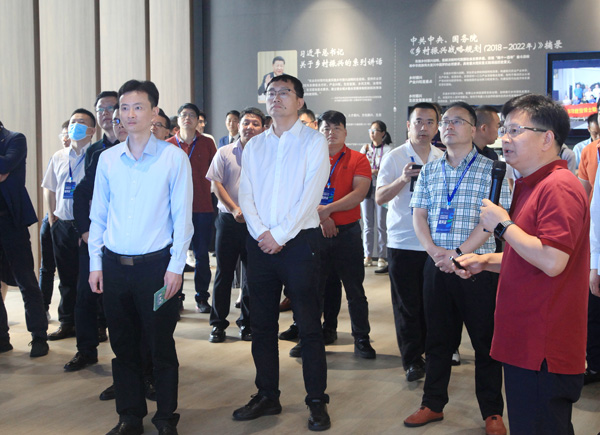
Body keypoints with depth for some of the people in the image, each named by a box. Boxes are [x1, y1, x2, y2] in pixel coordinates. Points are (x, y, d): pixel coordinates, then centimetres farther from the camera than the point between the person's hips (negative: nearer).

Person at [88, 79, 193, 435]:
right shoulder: (108, 159, 7)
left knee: (162, 346, 4)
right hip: (114, 265, 4)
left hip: (156, 265, -3)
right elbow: (98, 215, 11)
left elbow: (182, 217, -3)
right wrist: (95, 262, 6)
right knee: (123, 345, 11)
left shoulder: (174, 158, -3)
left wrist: (176, 266, -9)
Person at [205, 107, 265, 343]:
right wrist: (234, 209, -10)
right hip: (228, 220, 0)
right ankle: (218, 324, 13)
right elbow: (216, 184, 0)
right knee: (224, 272, 4)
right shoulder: (224, 153, 3)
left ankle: (247, 323, 19)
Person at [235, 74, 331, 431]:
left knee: (309, 325, -2)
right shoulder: (254, 146, 14)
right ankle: (267, 396, 21)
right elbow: (246, 194, 7)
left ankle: (317, 402, 7)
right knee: (262, 324, 9)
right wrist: (261, 233, -9)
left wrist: (280, 235, -13)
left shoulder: (314, 141, 0)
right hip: (260, 242, 5)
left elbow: (311, 194, -9)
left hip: (299, 241, -5)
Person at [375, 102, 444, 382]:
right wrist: (403, 179, -25)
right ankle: (412, 359, 12)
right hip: (403, 242, -3)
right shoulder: (395, 158, -3)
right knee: (407, 304, 2)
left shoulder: (442, 159, 8)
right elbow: (379, 197, -11)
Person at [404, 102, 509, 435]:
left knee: (485, 341, 2)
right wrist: (433, 250, -10)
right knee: (437, 338, 12)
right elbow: (419, 214, 7)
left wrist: (459, 252, -17)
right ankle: (433, 404, 24)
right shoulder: (429, 172, 12)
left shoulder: (490, 170, -2)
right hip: (437, 265, 4)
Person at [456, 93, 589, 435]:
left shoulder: (559, 187, -17)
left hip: (545, 351, -11)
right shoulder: (533, 186, 17)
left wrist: (503, 224, -16)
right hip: (525, 343, 11)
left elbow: (552, 261, -27)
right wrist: (486, 262, 13)